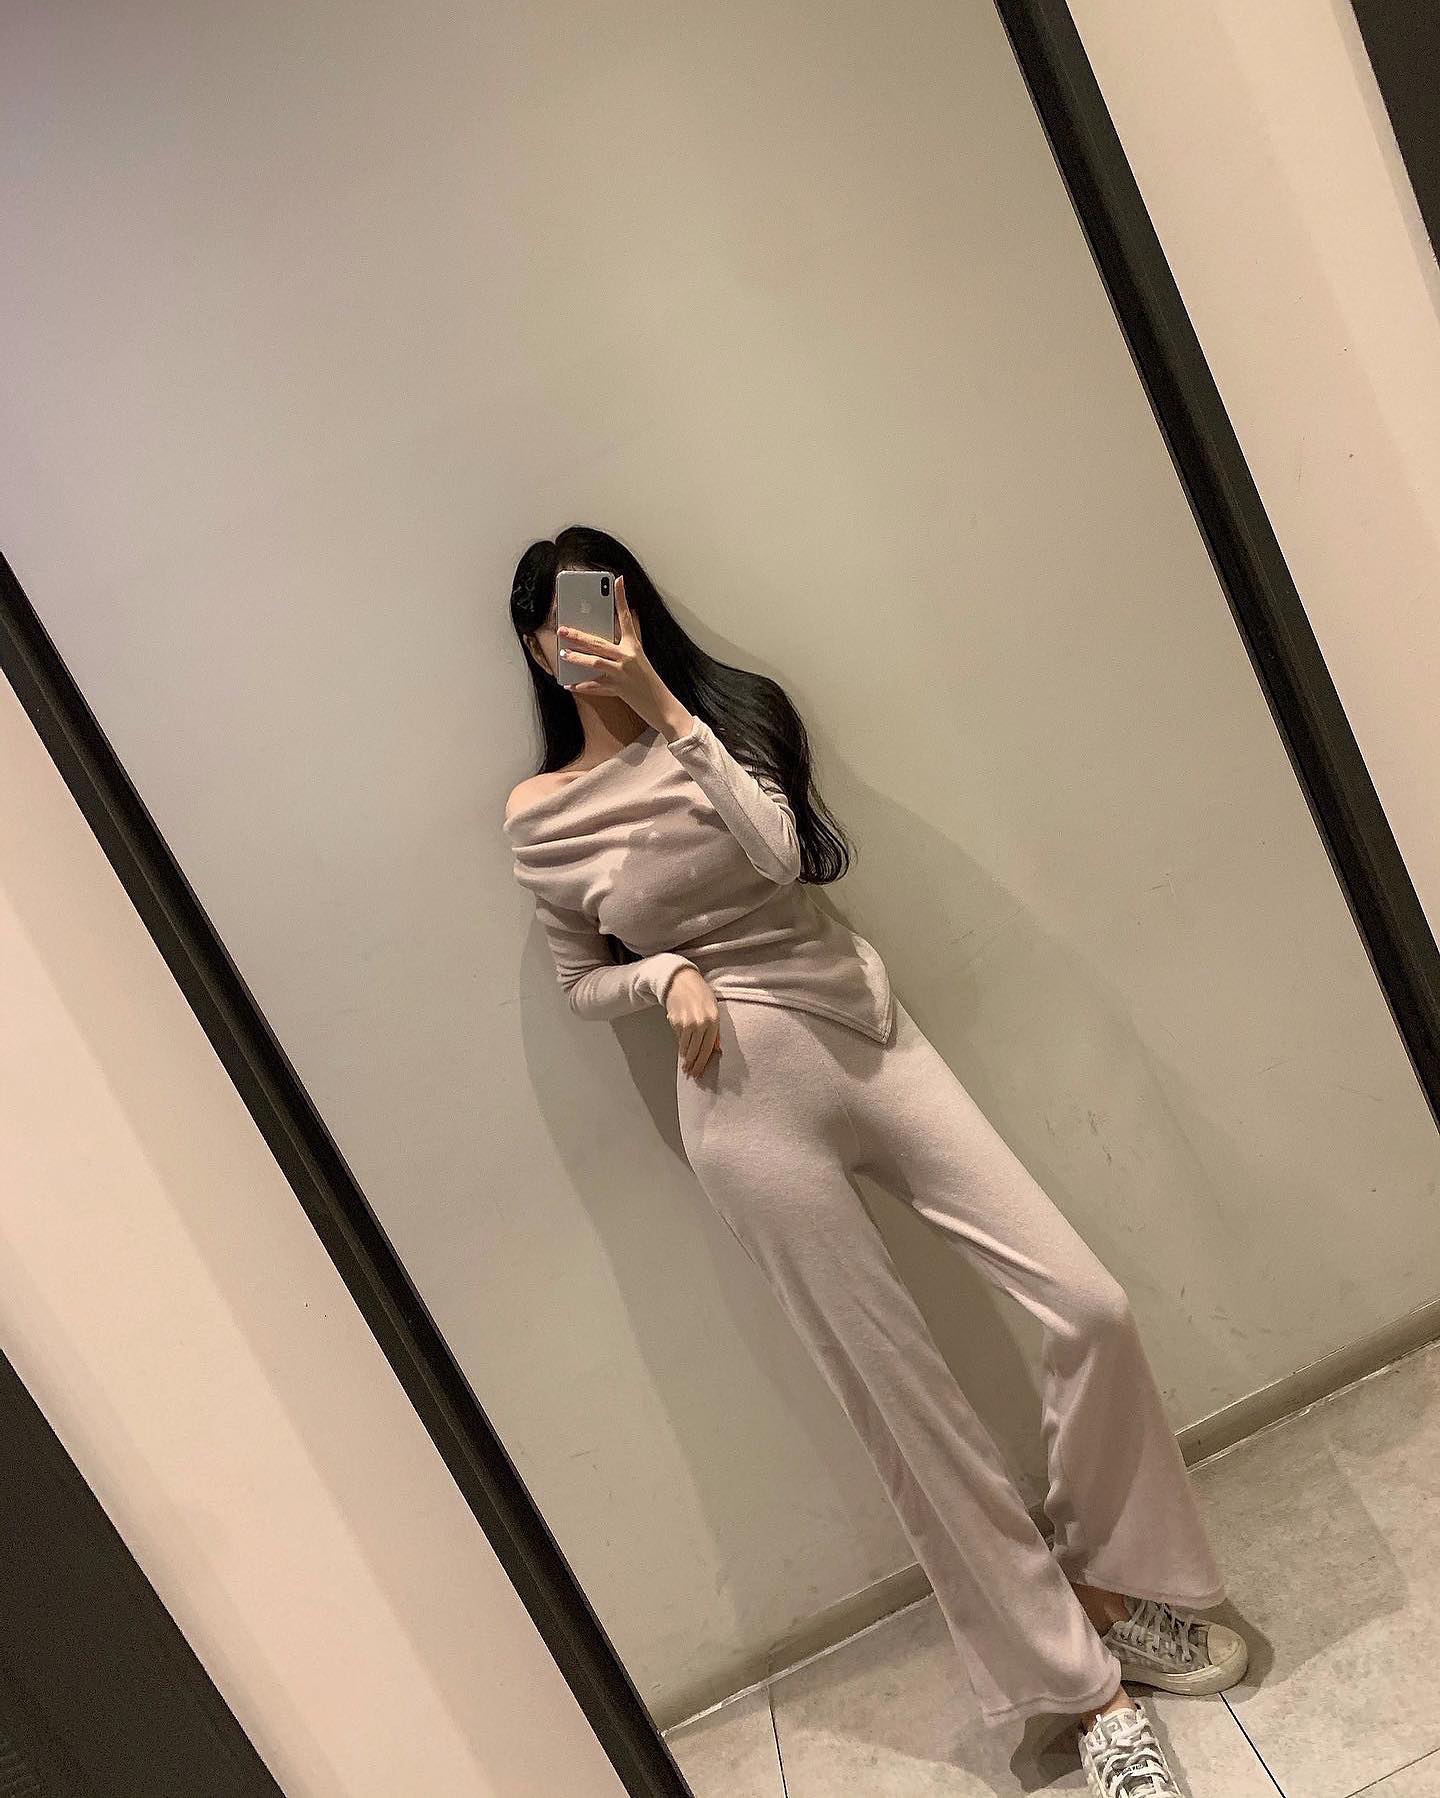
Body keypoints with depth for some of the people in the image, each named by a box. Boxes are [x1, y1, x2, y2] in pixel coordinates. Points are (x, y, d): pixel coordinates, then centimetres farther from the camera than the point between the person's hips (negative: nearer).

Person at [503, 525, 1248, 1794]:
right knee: (904, 1400, 1)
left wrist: (668, 709, -15)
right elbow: (581, 983, 12)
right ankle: (1081, 1682, 20)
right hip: (745, 1102, -2)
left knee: (1092, 1307, -4)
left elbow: (784, 853, -12)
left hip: (867, 1036, 2)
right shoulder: (538, 815, 4)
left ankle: (1112, 1585, 23)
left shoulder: (730, 712, 6)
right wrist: (667, 975, -9)